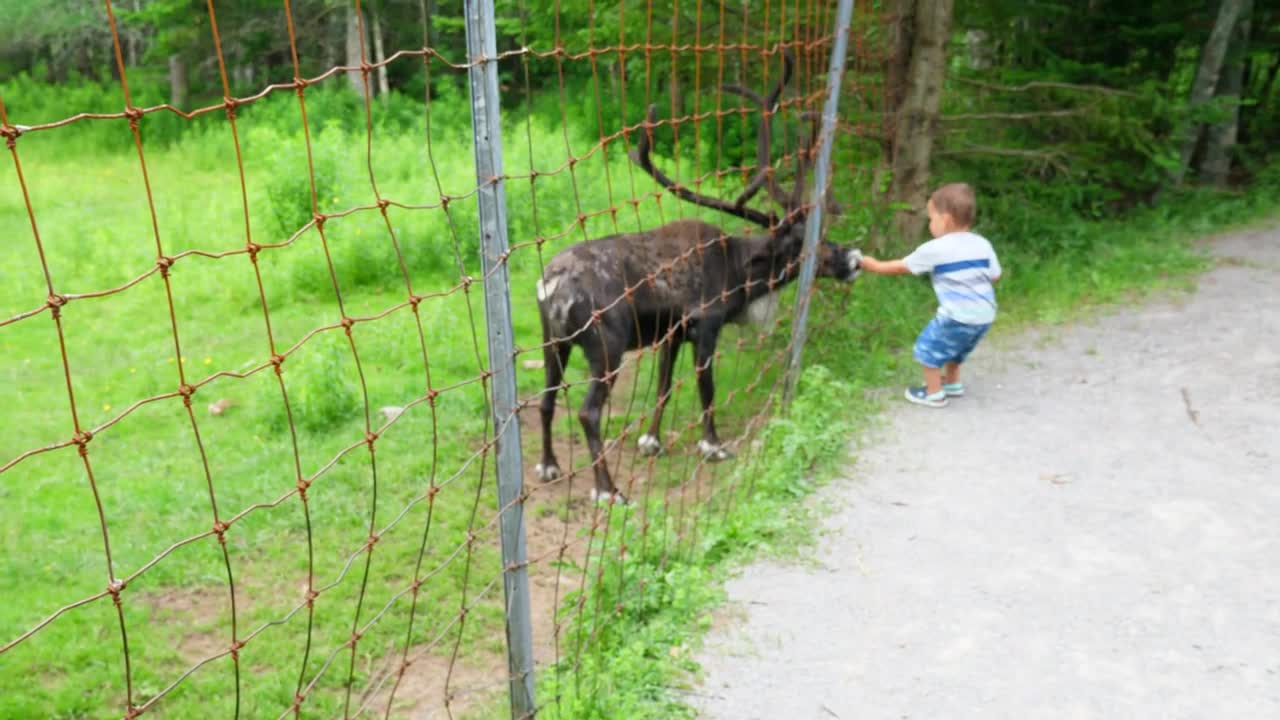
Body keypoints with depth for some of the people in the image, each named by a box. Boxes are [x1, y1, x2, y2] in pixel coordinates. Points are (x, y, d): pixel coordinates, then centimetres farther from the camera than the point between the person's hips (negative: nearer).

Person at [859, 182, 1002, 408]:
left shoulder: (935, 249, -11)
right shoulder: (983, 244, 5)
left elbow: (902, 267, 0)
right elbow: (994, 276, 11)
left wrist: (875, 265, 13)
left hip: (958, 316, -7)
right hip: (985, 314, 7)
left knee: (928, 347, 10)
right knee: (953, 346, 29)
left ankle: (934, 394, 16)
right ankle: (952, 383, 43)